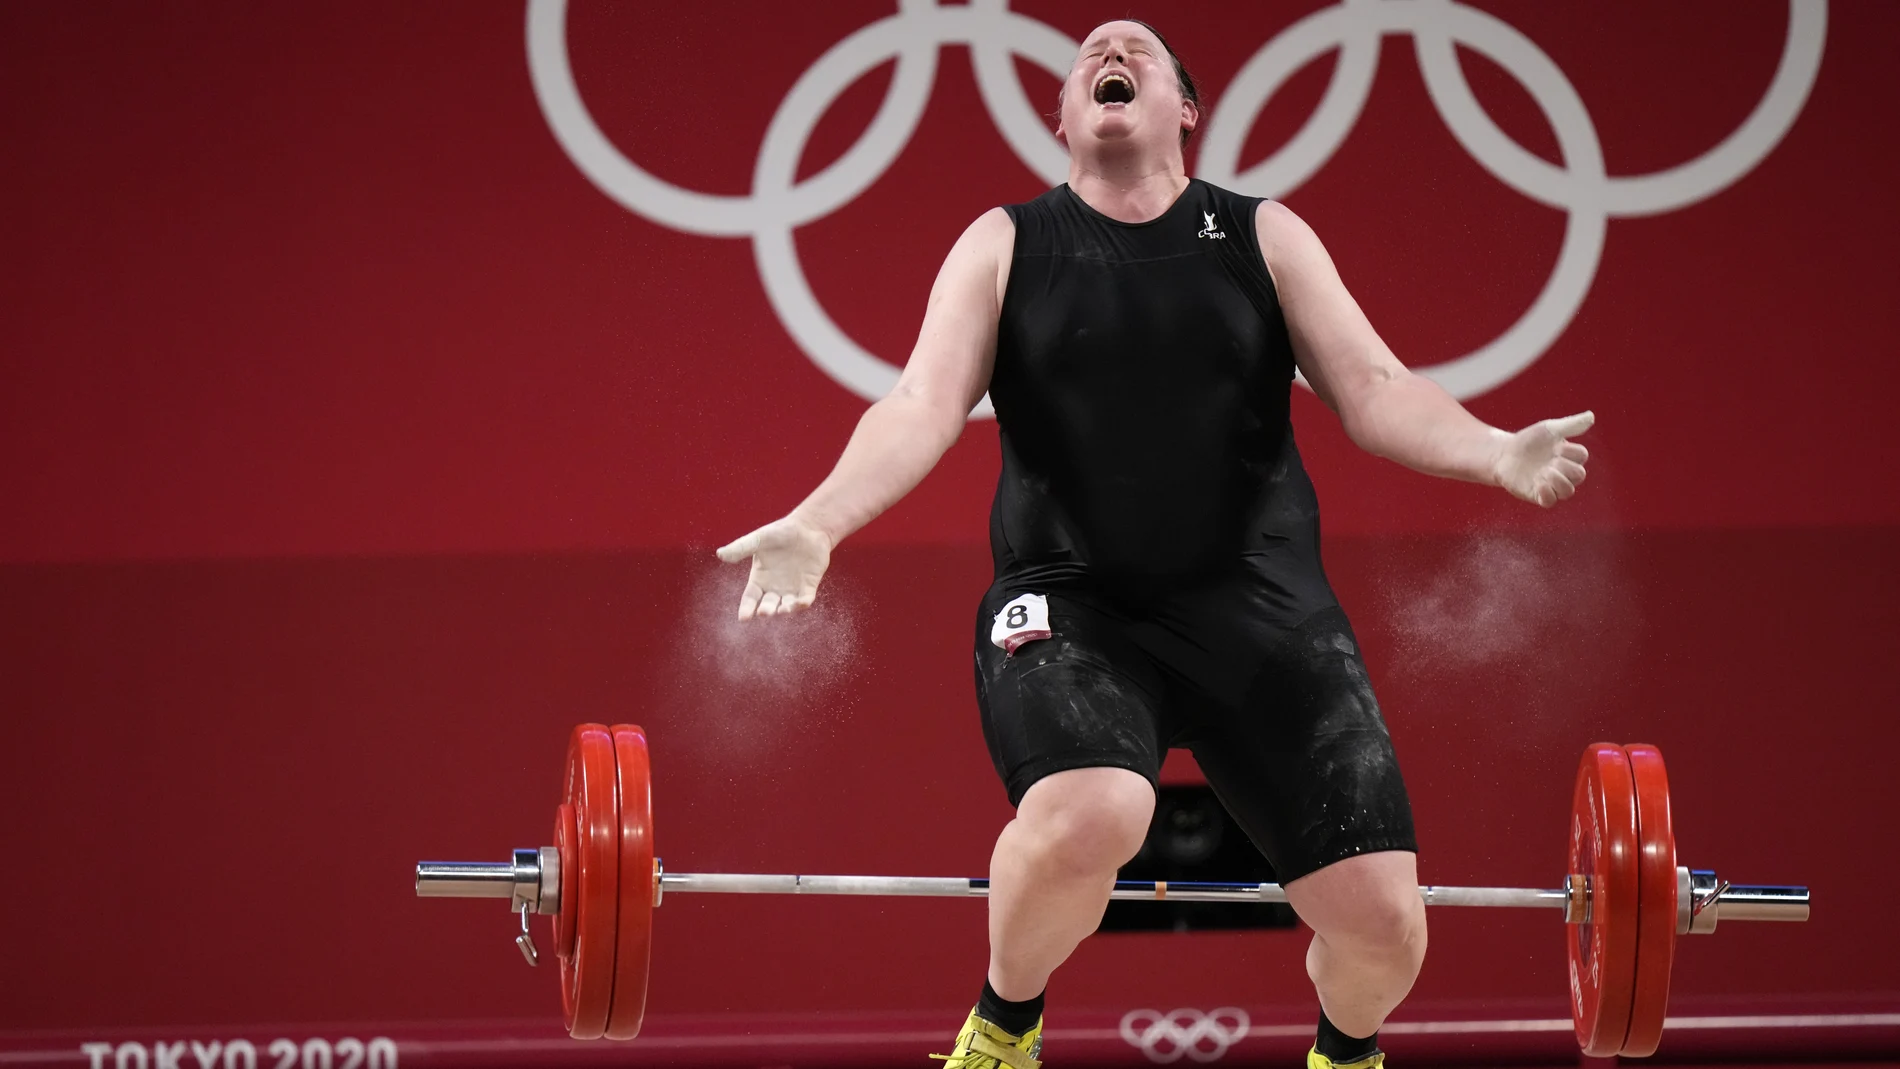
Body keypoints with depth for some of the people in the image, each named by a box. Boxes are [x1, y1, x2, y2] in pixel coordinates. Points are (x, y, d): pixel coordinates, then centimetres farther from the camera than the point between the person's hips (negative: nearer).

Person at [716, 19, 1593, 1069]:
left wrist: (1496, 452, -19)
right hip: (1071, 603, -2)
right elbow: (923, 409, -4)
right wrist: (816, 524, -23)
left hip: (1257, 600, 2)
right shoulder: (1005, 245, 6)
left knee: (1382, 921, -8)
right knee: (1089, 814, -35)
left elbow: (1373, 391, 1)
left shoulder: (1265, 238, 9)